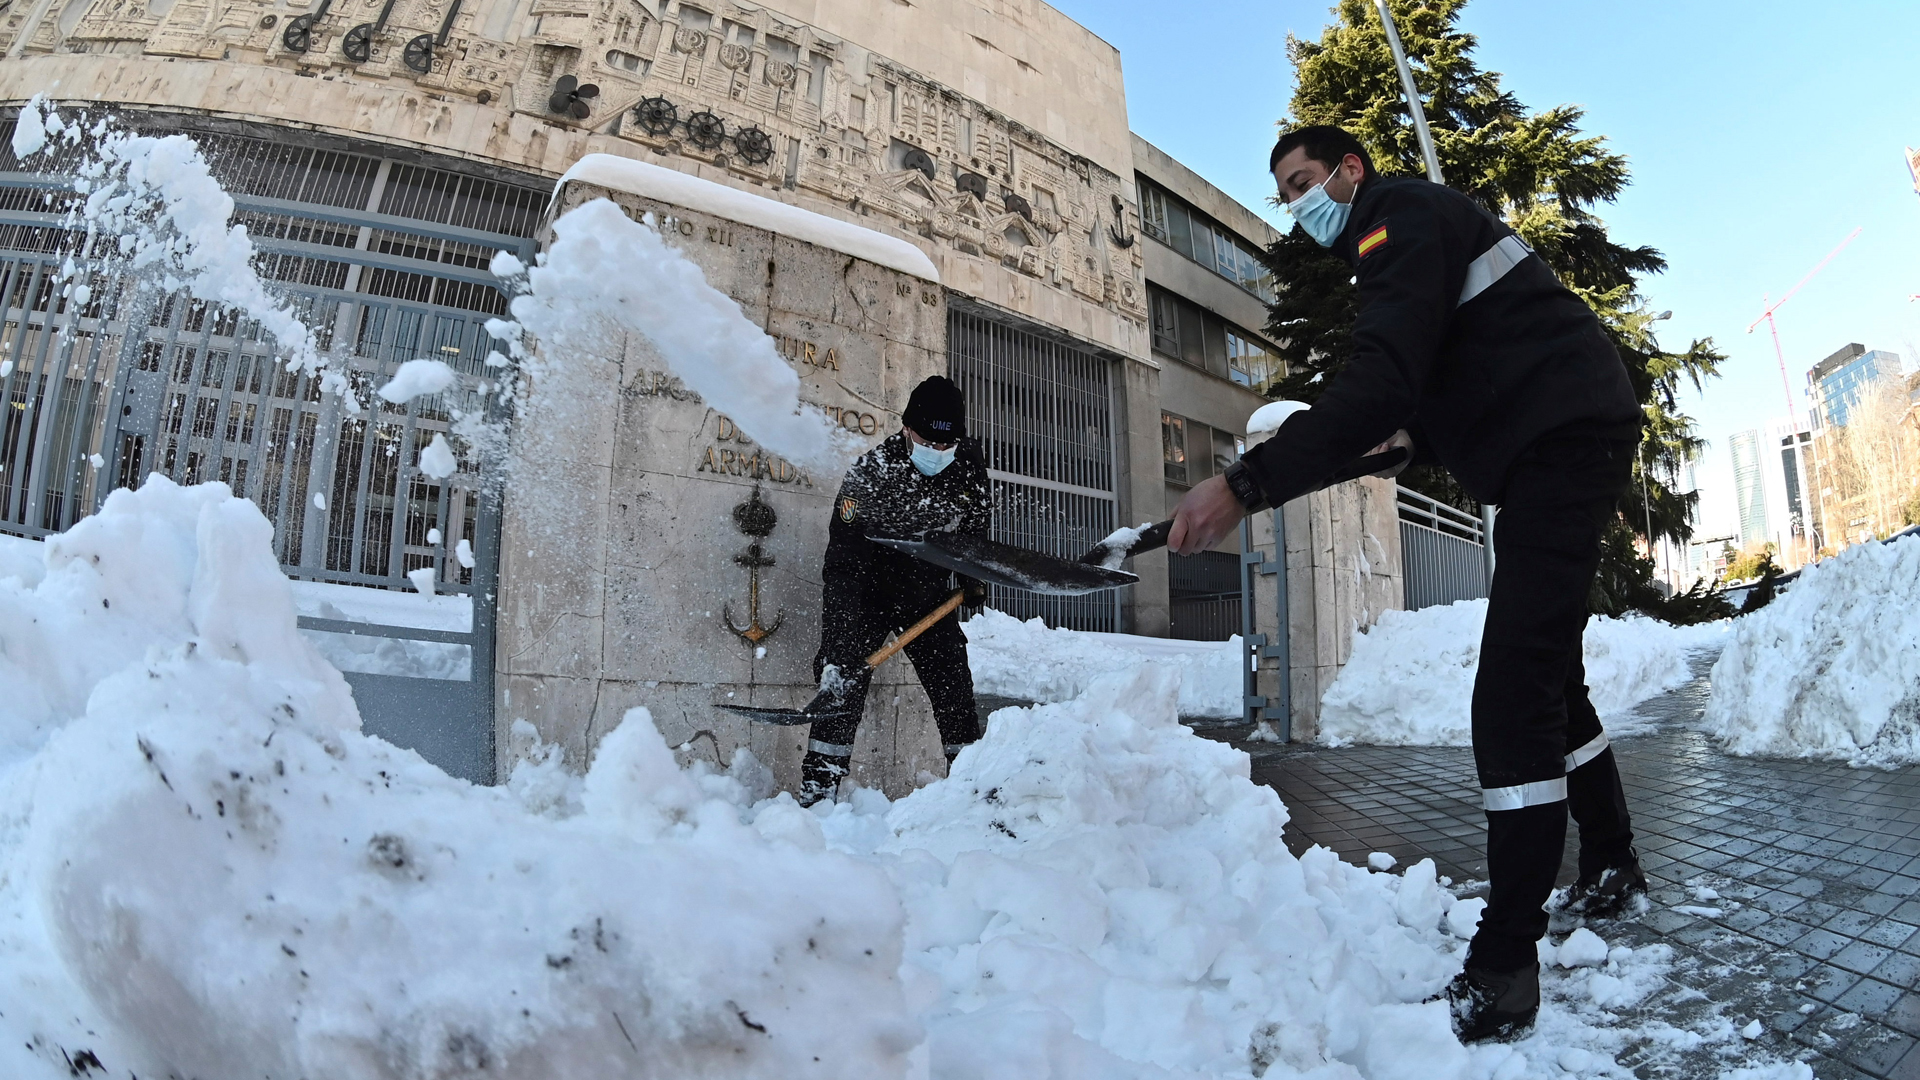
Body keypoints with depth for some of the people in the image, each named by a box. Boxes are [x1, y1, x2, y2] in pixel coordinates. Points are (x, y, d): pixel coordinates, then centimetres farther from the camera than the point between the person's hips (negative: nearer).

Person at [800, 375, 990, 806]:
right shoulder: (869, 474, -28)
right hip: (867, 588, -4)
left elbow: (977, 519, 12)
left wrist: (974, 575, 8)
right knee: (844, 682, -16)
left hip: (929, 591, 5)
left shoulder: (969, 460, -11)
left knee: (953, 684, 4)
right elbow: (843, 567, -31)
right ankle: (815, 794, -10)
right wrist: (837, 649, -36)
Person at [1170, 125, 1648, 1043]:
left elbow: (1379, 383, -29)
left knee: (1513, 695, -18)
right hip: (1552, 449, 11)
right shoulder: (1398, 243, 20)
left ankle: (1503, 965, -15)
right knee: (1547, 674, 18)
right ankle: (1612, 873, 34)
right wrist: (1422, 436, 10)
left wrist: (1248, 484, -37)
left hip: (1563, 440, -11)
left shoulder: (1401, 216, -12)